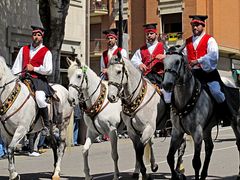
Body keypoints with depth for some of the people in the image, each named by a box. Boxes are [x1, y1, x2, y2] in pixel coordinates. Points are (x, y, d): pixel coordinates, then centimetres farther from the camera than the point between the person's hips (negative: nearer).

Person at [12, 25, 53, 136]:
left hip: (39, 80, -5)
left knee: (39, 98, -31)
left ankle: (46, 125, -15)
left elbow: (48, 70, -6)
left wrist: (34, 68, -7)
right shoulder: (24, 49, 18)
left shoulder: (46, 52, 3)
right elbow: (16, 66, 16)